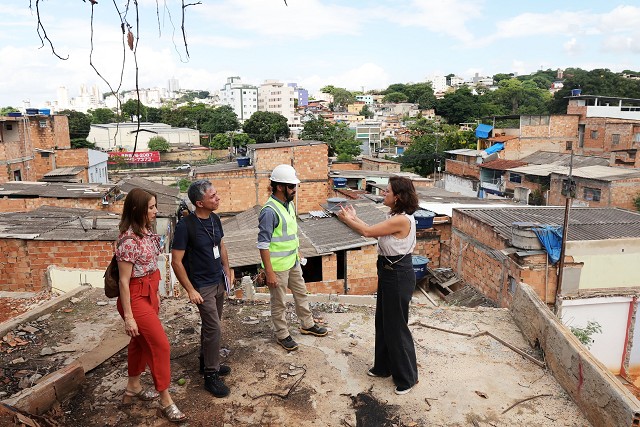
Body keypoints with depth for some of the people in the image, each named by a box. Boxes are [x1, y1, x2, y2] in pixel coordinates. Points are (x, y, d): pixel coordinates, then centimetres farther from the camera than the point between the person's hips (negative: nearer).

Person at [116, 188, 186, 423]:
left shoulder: (147, 231, 2)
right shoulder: (129, 240, -23)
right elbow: (124, 281, -20)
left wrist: (155, 295, 18)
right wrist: (128, 316, -18)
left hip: (149, 294, 9)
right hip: (135, 297, -9)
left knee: (142, 341, 21)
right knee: (160, 344, -4)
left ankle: (133, 388, 40)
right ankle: (166, 401, 10)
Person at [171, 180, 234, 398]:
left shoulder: (214, 219, -1)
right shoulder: (185, 226, -23)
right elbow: (176, 261, -19)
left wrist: (227, 270, 13)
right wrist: (190, 291, -18)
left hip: (219, 282, 7)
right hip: (202, 286, -7)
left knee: (210, 326, 19)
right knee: (214, 329, -5)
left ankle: (207, 361, 37)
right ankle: (211, 375, 10)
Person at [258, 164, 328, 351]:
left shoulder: (289, 204, 2)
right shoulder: (269, 211, -25)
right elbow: (263, 244, -24)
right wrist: (269, 273, -22)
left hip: (293, 261, 9)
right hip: (278, 266, -9)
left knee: (301, 293, 23)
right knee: (279, 303, 10)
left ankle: (307, 325, 42)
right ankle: (282, 334, 29)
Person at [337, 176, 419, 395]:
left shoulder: (401, 219, -25)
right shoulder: (395, 216, 6)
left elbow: (368, 232, -17)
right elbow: (373, 230, 13)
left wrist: (347, 219, -2)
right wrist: (354, 218, 14)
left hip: (398, 276, -10)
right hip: (389, 272, 10)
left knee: (396, 326, 3)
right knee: (383, 322, 20)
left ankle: (407, 376, 20)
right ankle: (384, 366, 37)